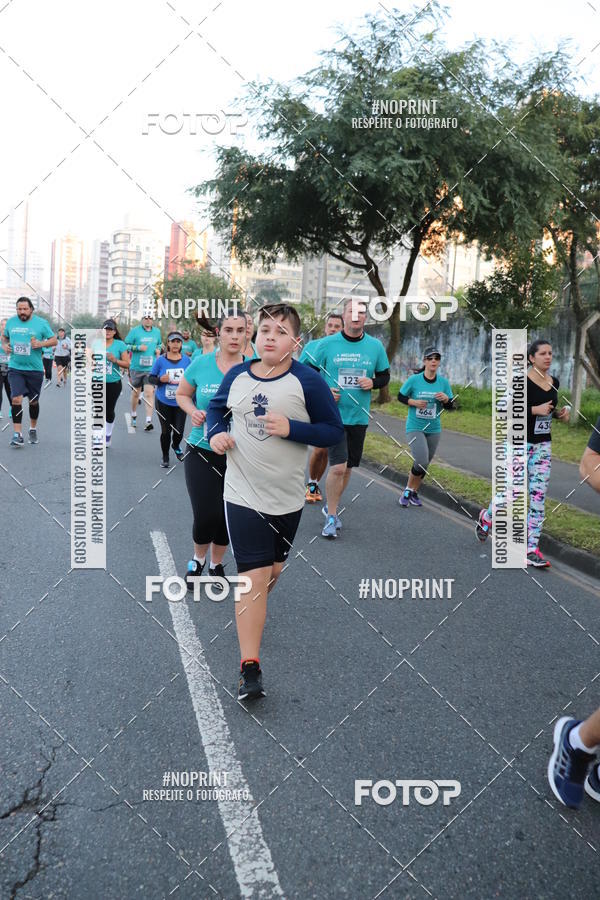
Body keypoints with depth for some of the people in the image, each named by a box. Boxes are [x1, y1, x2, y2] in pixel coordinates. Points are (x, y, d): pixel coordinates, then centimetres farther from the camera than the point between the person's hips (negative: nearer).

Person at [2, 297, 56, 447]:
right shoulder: (11, 322, 4)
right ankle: (17, 434, -11)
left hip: (35, 369, 0)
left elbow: (54, 340, 0)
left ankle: (33, 429, 35)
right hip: (15, 368, 1)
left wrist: (41, 343, -18)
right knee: (16, 399, -14)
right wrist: (4, 345, 0)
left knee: (34, 401, 12)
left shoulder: (41, 323, -3)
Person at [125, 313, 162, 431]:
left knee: (149, 393, -12)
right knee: (135, 393, 13)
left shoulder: (157, 331, 9)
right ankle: (133, 415, 34)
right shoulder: (135, 331, -2)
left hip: (151, 368, 1)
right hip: (136, 368, -1)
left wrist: (158, 349, 5)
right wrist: (138, 347, -17)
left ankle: (148, 421, -15)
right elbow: (126, 345, -3)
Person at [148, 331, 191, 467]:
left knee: (179, 430, -2)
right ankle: (165, 457, 24)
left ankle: (176, 446, 33)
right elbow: (151, 378, 1)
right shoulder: (160, 360, -4)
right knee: (166, 430, 3)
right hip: (164, 402, -1)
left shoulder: (187, 360, 1)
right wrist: (160, 379, -19)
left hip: (180, 403, 1)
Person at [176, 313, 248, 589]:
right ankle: (198, 559, 27)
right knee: (207, 516, -6)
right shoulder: (201, 365, -5)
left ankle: (216, 564, 40)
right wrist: (193, 411, -9)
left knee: (228, 515, 13)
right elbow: (182, 394, 11)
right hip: (202, 452, -1)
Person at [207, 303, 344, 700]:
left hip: (287, 498, 1)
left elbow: (334, 431, -8)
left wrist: (291, 428, -22)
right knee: (254, 577, -8)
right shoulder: (237, 376, -1)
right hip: (243, 495, 0)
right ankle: (250, 668, -3)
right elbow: (216, 408, 18)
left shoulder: (307, 381, -11)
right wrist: (216, 432, -3)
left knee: (273, 570, 20)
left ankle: (252, 616, 52)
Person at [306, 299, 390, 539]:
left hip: (359, 417, 4)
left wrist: (373, 382, -8)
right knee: (338, 467, -14)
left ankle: (331, 508, 35)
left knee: (348, 468, 13)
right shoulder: (326, 344, -4)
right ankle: (331, 516, 2)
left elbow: (385, 375, 13)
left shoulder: (375, 346, 3)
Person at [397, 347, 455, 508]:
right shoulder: (413, 380, -10)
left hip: (434, 429, 4)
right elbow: (400, 396, 1)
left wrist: (446, 399, -17)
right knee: (421, 462, -17)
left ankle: (414, 492, 32)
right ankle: (408, 490, 5)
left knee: (424, 464, 13)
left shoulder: (444, 382, -2)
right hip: (415, 428, -4)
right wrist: (414, 402, -16)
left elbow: (450, 406, 5)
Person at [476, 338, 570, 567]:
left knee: (538, 497, 0)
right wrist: (535, 410, -22)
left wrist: (559, 413, 3)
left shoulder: (554, 382, 9)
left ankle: (532, 549, 4)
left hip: (543, 446, 6)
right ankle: (486, 517, 33)